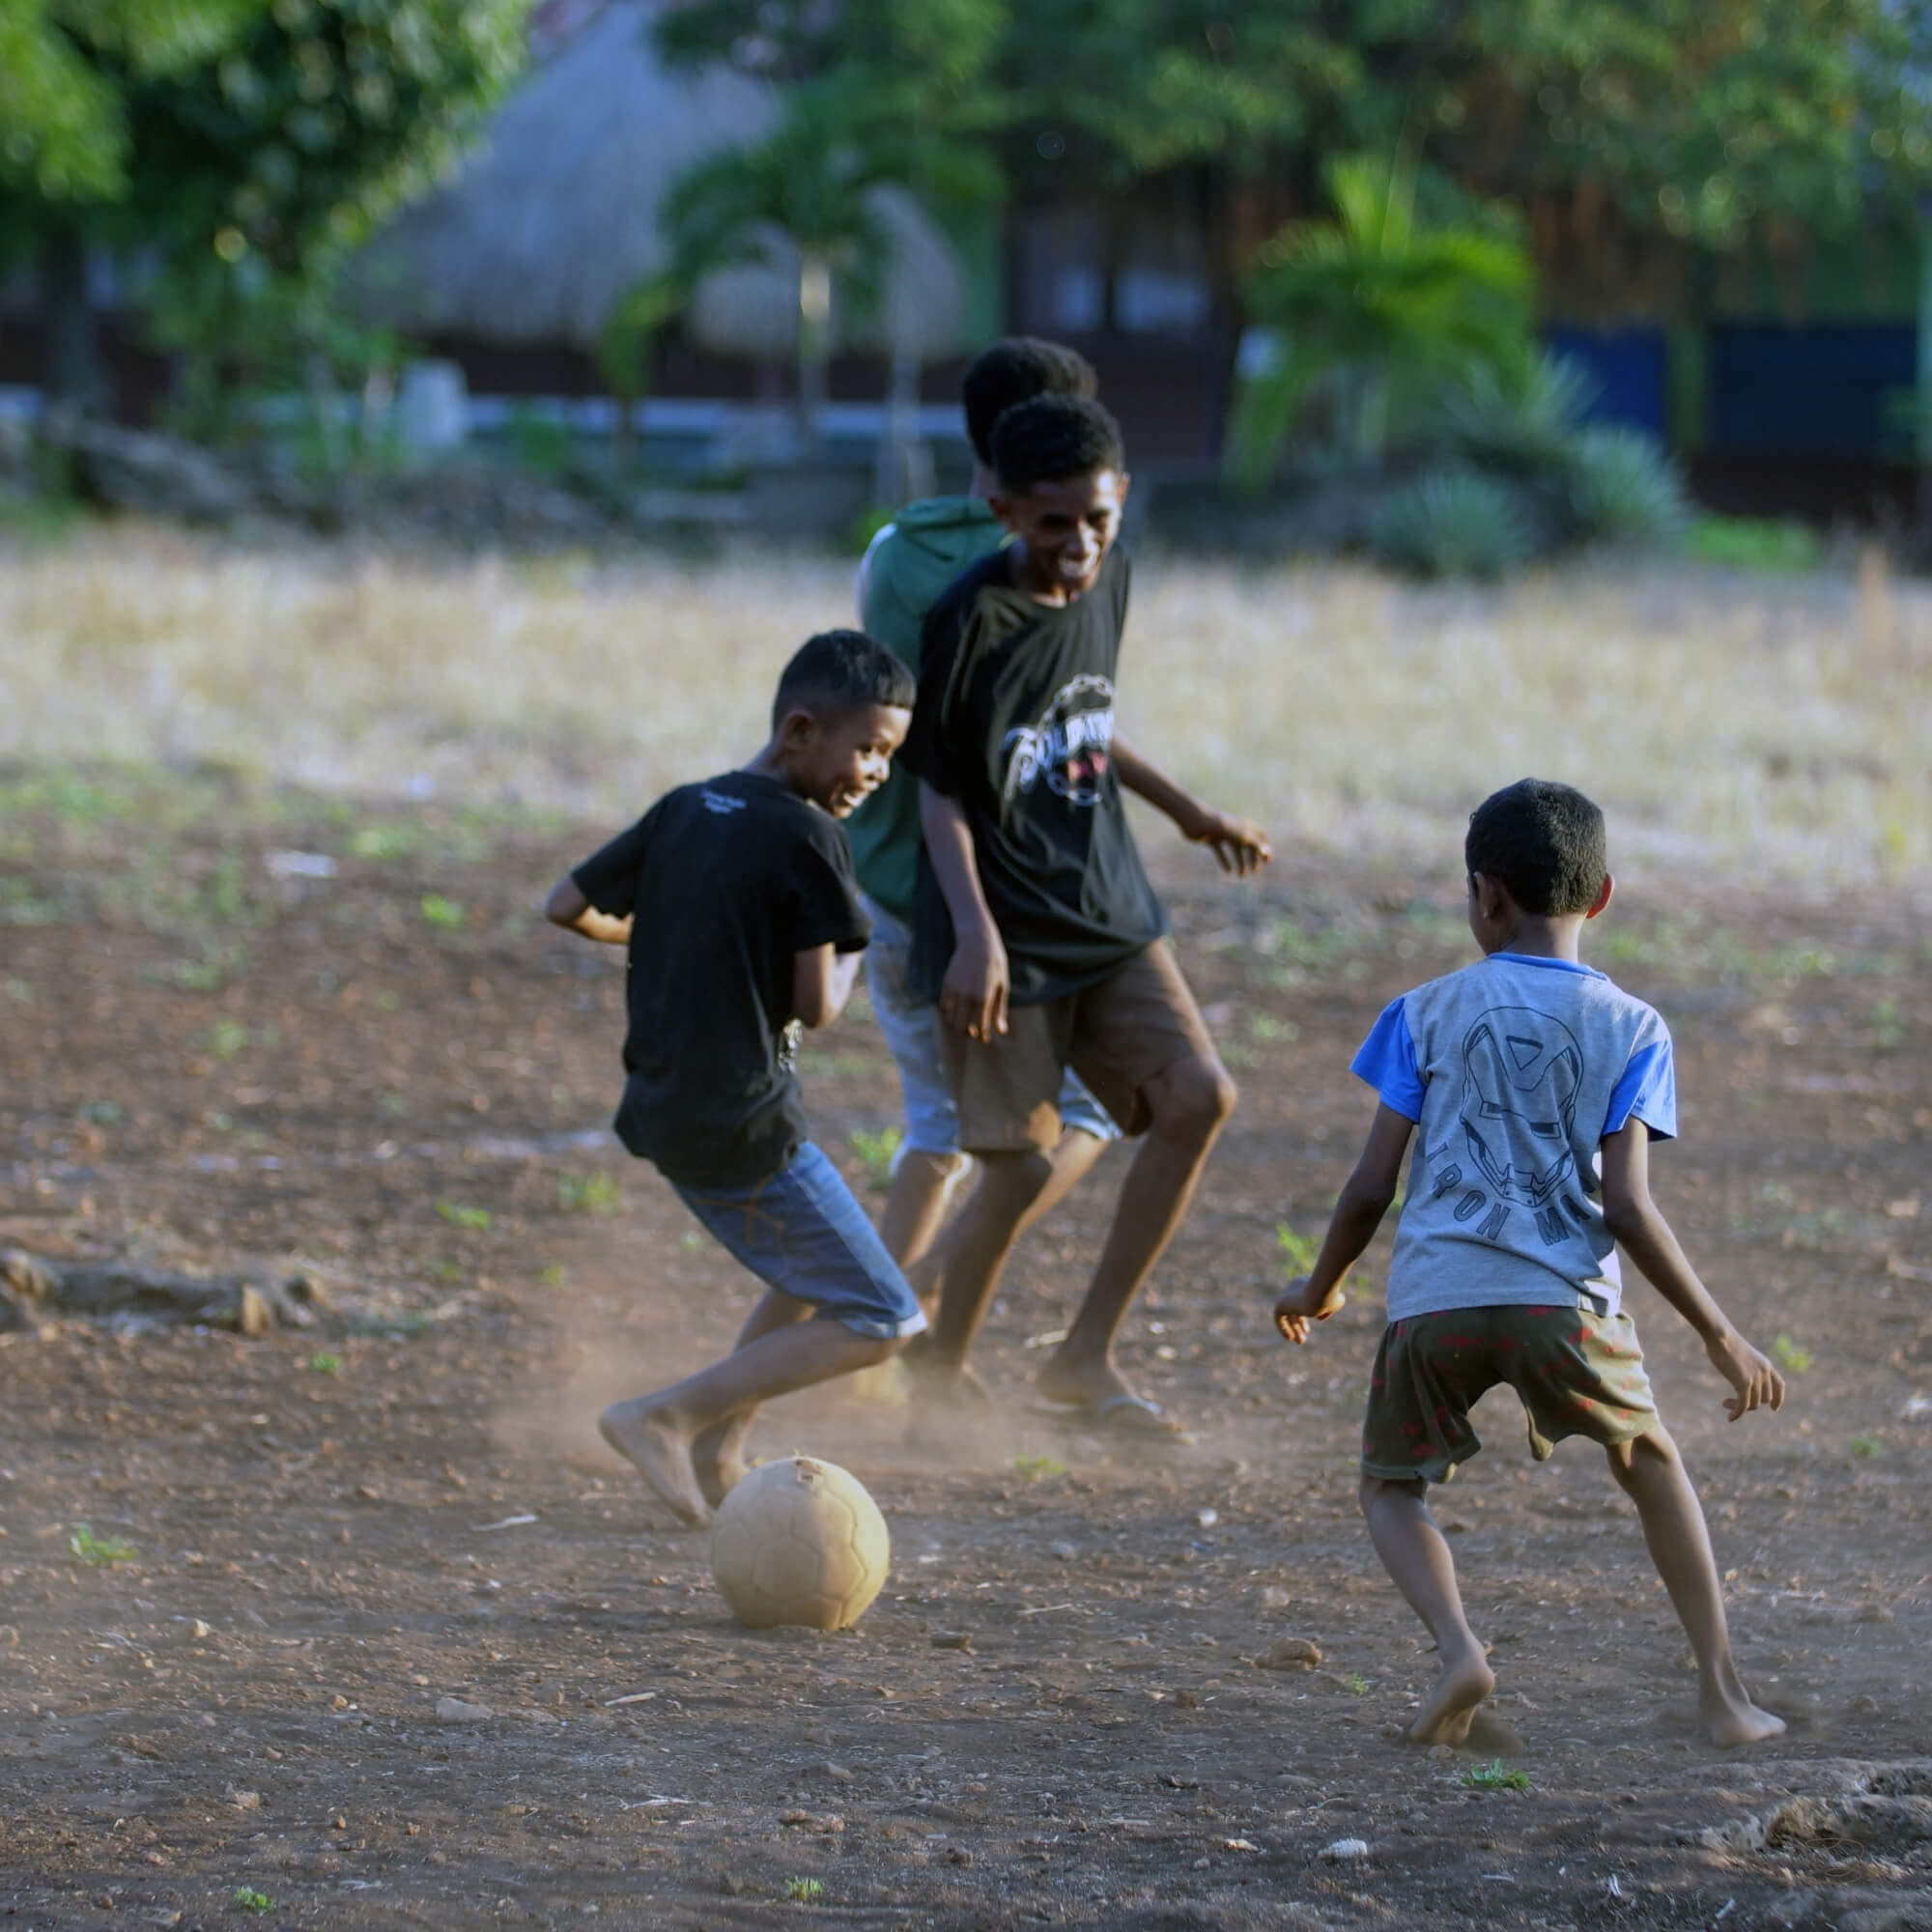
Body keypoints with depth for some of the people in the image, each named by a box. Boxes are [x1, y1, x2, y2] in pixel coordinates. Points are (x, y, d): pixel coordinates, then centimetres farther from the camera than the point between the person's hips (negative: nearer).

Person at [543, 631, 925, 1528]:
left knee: (815, 1275, 28)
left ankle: (716, 1452, 21)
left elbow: (566, 906, 12)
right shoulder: (807, 837, -15)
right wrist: (847, 958, 5)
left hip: (664, 1110, 8)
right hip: (746, 1130, -8)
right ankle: (665, 1418, -6)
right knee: (875, 1325, 0)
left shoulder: (682, 812, 7)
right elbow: (815, 1006, -16)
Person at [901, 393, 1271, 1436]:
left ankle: (1084, 1359, 1)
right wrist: (973, 933, -21)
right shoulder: (971, 620, -17)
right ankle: (940, 1371, 18)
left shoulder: (1106, 582, 4)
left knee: (1198, 1096, -9)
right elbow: (940, 791, -12)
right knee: (1020, 1168, -5)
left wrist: (1187, 812, 27)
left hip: (1109, 917, 6)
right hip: (1007, 938, -6)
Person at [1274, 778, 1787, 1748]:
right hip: (1563, 1298, 0)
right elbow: (1625, 1206, -2)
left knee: (1390, 1488, 19)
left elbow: (1370, 1187, 8)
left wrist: (1317, 1289, 26)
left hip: (1434, 1295, 0)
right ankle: (1721, 1690, 19)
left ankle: (1456, 1646, -9)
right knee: (1651, 1465, 24)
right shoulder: (1630, 1028, 9)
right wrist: (1719, 1335, 5)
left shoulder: (1427, 1014, 11)